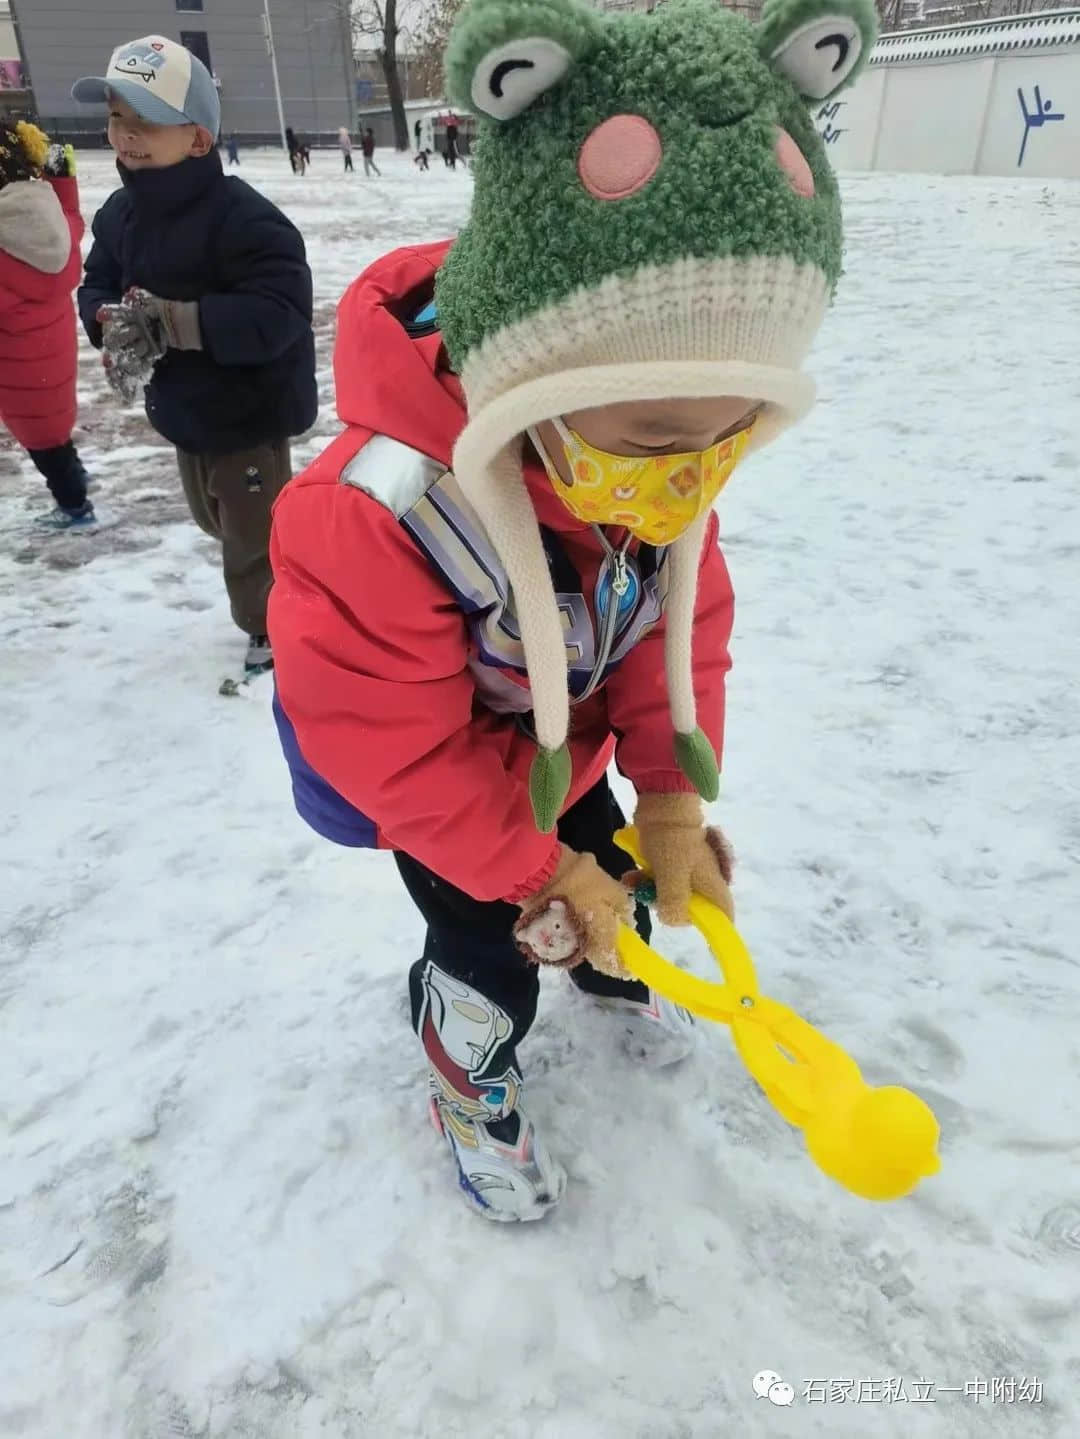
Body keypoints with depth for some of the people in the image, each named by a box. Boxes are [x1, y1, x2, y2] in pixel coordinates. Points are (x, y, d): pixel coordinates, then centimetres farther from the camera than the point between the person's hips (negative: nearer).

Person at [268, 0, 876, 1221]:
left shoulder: (661, 464, -22)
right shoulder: (377, 516, -41)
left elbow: (684, 625, -10)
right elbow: (396, 752, -30)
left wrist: (673, 798, -15)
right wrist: (533, 869, -21)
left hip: (565, 743, 6)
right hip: (422, 771, -5)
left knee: (610, 869, 24)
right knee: (490, 950, 4)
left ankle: (616, 973, 60)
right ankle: (471, 1089, 39)